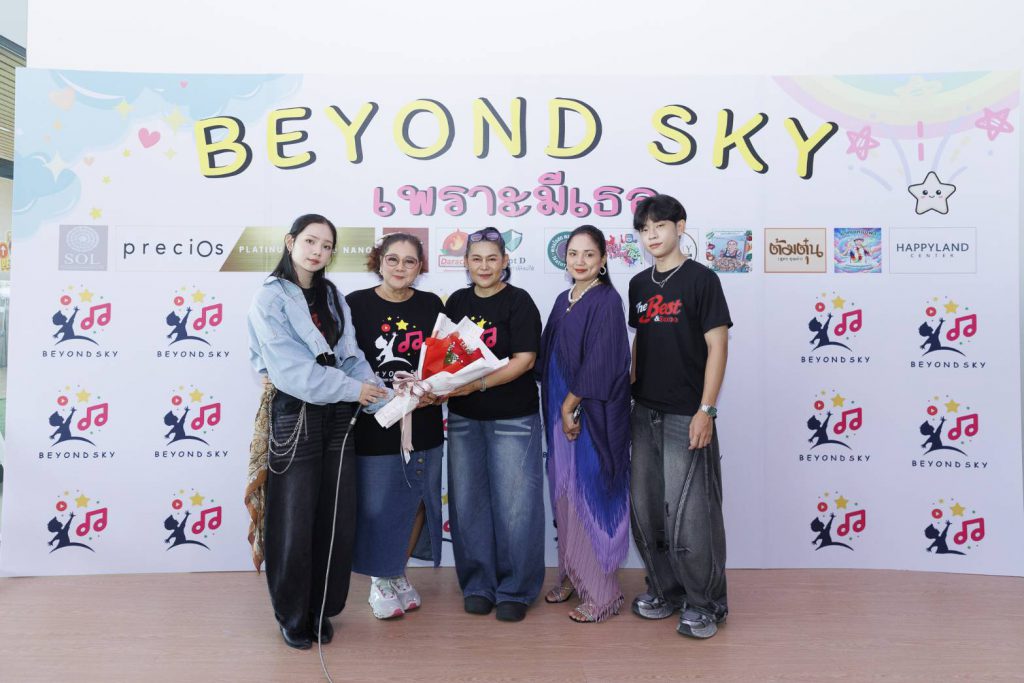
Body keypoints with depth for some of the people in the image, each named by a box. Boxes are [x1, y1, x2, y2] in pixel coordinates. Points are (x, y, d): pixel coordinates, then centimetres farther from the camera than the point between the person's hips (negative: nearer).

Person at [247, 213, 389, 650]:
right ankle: (292, 617, 24)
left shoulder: (332, 297, 11)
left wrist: (385, 399, -10)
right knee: (295, 523, 4)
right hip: (295, 417, -5)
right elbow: (290, 369, -17)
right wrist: (353, 389, -16)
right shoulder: (270, 298, -7)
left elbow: (351, 357, 5)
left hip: (337, 417, 5)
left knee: (337, 520, 9)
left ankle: (321, 609, 27)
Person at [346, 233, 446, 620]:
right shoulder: (356, 304, -4)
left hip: (423, 424, 3)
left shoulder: (431, 305, 5)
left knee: (416, 500, 12)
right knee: (377, 504, 5)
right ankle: (380, 581, 28)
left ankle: (397, 573, 34)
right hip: (373, 426, -3)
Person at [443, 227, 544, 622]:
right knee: (469, 502, 9)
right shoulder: (457, 302, 10)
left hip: (512, 418, -4)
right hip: (464, 418, 5)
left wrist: (480, 383, -24)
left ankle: (515, 590, 17)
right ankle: (478, 585, 25)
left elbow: (524, 360, -12)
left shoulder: (518, 302, -5)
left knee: (514, 504, 0)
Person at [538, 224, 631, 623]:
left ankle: (601, 595, 12)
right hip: (562, 411, 8)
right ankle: (572, 577, 30)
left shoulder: (606, 300, -11)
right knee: (565, 496, 14)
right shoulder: (563, 300, 13)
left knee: (590, 499, -2)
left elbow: (600, 362, -17)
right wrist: (558, 409, 5)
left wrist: (570, 406, -14)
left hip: (593, 414, -7)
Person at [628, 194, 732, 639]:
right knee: (646, 509, 12)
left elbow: (717, 346, -10)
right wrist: (628, 394, 12)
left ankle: (706, 602, 16)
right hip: (645, 413, 6)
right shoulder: (639, 284, 11)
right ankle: (664, 589, 29)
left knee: (690, 513, -3)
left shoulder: (701, 279, -6)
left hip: (686, 416, -6)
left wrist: (706, 409, -15)